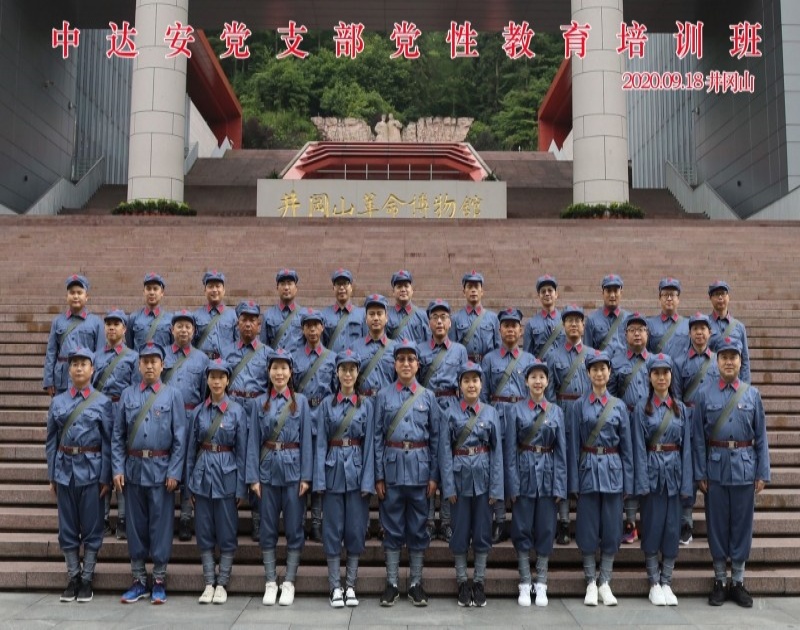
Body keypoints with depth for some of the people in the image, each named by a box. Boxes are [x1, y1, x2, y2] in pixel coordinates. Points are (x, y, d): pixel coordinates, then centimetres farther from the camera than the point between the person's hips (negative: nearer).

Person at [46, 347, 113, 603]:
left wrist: (106, 478, -6)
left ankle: (86, 579, 15)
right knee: (67, 527, 9)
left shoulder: (103, 402, -2)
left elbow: (108, 443, -2)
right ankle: (73, 578, 20)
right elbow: (51, 441, 8)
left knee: (92, 527, 4)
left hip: (92, 470, -2)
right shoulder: (57, 402, 6)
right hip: (65, 470, 3)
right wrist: (52, 476, 4)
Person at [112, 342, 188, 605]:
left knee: (161, 525, 3)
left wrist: (174, 472, -9)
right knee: (135, 524, 9)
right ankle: (138, 581, 20)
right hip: (133, 468, 3)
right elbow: (117, 435, 7)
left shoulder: (173, 394, -1)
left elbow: (180, 437, -4)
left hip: (161, 469, -2)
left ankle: (159, 581, 13)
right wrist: (118, 469, -2)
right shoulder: (127, 394, 6)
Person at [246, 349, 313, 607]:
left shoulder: (300, 401, 2)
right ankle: (270, 583, 15)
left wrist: (306, 476, -6)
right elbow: (254, 441, 3)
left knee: (294, 528, 3)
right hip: (268, 469, 1)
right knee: (268, 528, 6)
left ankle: (289, 583, 13)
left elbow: (306, 440, -1)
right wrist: (253, 477, -3)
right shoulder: (260, 402, 4)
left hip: (293, 468, -1)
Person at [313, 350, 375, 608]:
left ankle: (350, 586, 15)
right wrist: (319, 479, -6)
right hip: (333, 468, 0)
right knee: (333, 528, 3)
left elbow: (369, 443, 0)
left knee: (356, 527, 4)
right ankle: (335, 587, 11)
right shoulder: (327, 404, 4)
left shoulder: (366, 404, 3)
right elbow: (321, 443, 1)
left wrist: (368, 480, -6)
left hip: (356, 468, 0)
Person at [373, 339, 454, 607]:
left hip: (419, 466, 1)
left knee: (418, 525, 8)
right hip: (392, 466, -1)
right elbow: (377, 437, 1)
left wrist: (435, 476, -1)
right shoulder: (384, 396, 2)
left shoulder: (428, 396, 4)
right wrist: (378, 475, -4)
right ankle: (392, 583, 16)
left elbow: (437, 438, 4)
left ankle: (416, 583, 19)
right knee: (392, 526, 6)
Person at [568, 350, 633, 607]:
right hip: (588, 469, -1)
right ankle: (591, 583, 15)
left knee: (611, 527, 5)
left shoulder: (619, 406, 4)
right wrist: (574, 482, -4)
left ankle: (605, 583, 16)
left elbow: (626, 446, 6)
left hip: (612, 470, 1)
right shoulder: (579, 406, 1)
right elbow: (573, 446, 0)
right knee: (587, 529, 3)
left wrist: (628, 483, 2)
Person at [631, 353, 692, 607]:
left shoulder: (681, 408, 6)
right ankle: (654, 584, 12)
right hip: (652, 470, -2)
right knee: (652, 526, 3)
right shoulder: (642, 408, -2)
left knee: (672, 526, 5)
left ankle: (666, 583, 15)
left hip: (674, 470, 2)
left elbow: (686, 446, 5)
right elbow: (639, 448, -4)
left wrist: (687, 482, -1)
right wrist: (642, 482, -10)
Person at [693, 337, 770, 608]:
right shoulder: (705, 395, -1)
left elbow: (761, 437, 2)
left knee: (741, 524, 8)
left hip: (744, 468, 1)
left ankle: (738, 582, 20)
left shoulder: (753, 394, 2)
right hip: (716, 468, 0)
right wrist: (700, 474, -4)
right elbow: (699, 438, 0)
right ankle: (720, 581, 20)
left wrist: (763, 473, -2)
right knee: (717, 524, 7)